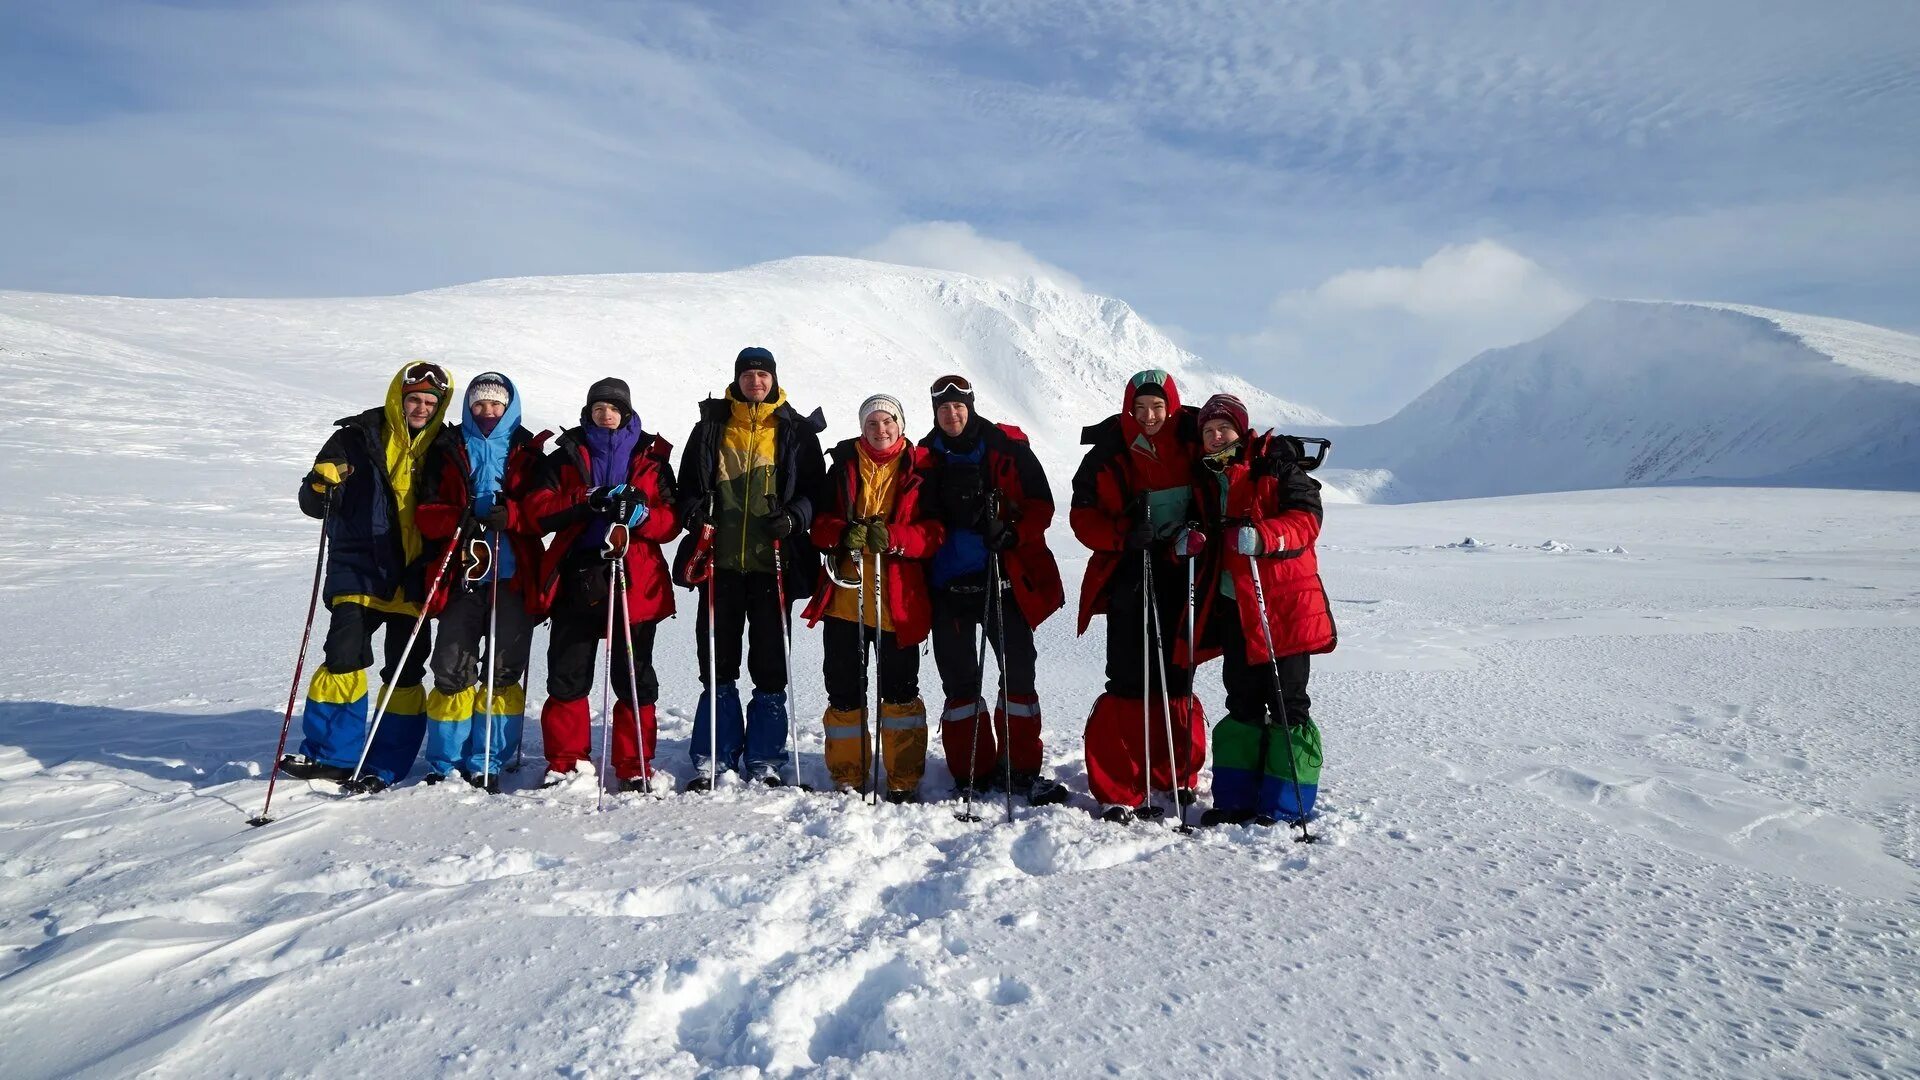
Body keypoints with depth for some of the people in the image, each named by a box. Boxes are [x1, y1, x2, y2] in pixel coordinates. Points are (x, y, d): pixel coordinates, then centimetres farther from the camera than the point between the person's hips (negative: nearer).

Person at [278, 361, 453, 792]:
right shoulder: (358, 438, 1)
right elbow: (313, 502, 1)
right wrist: (322, 489, -21)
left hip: (412, 578, 2)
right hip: (359, 573, -2)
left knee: (405, 675, 4)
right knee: (345, 657, -13)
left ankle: (384, 767, 14)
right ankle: (332, 754, 3)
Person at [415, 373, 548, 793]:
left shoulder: (528, 453, 10)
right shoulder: (448, 450, 12)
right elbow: (427, 513, 4)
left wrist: (511, 515, -18)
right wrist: (460, 518, -16)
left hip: (513, 578, 0)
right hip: (462, 576, 1)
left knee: (503, 672, 1)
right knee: (452, 672, -1)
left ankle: (486, 765, 12)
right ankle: (443, 766, 13)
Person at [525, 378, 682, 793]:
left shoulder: (651, 457, 11)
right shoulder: (566, 455, 12)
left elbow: (671, 521, 4)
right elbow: (539, 509, -1)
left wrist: (640, 514, -17)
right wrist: (587, 502, -17)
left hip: (634, 581, -1)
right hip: (576, 577, 1)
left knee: (634, 678, 3)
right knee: (567, 675, 5)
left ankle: (634, 766, 12)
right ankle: (564, 761, 18)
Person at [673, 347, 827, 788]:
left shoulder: (797, 432, 7)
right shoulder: (712, 426, 10)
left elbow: (816, 488, 6)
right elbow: (688, 482, 14)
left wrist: (796, 517, -12)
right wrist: (695, 512, -6)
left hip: (774, 564, -1)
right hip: (720, 562, 1)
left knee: (771, 667, 3)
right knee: (717, 664, 6)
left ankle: (765, 759, 14)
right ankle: (713, 758, 15)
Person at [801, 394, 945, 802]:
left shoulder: (920, 470, 4)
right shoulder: (843, 465, 10)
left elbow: (934, 532, -3)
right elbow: (819, 520, 6)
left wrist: (892, 536, -20)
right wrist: (844, 533, -16)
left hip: (897, 601, -2)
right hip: (845, 594, 2)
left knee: (900, 688, 3)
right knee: (844, 688, 8)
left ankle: (905, 779, 14)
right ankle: (848, 775, 21)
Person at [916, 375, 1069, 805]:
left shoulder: (1006, 446, 1)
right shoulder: (926, 457, 8)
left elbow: (1041, 504, -1)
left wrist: (1011, 534, -17)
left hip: (1002, 576, -2)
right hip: (947, 580, 2)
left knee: (1018, 673, -1)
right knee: (959, 680, 6)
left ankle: (1022, 770, 10)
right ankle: (973, 774, 16)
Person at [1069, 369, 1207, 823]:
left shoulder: (1192, 446, 2)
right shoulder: (1109, 454, -1)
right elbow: (1083, 513, 0)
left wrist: (1196, 531, -10)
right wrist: (1121, 535, -17)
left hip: (1182, 575, 2)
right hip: (1129, 575, -2)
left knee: (1176, 679, 8)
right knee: (1129, 684, -7)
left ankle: (1179, 777, 28)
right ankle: (1118, 792, 1)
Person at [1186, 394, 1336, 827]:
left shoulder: (1275, 463, -4)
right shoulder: (1205, 478, 14)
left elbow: (1307, 518, -14)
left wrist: (1263, 535, -31)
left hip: (1283, 604, -6)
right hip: (1233, 605, 6)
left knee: (1286, 703, -1)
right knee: (1242, 702, 11)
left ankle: (1287, 807, 6)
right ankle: (1237, 800, 19)